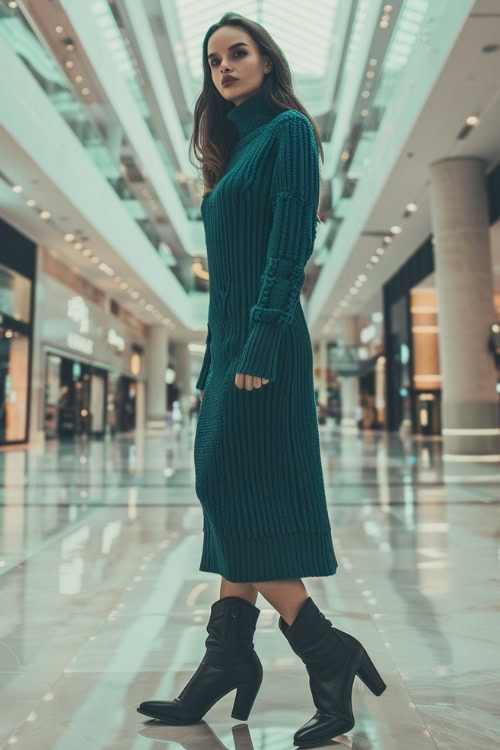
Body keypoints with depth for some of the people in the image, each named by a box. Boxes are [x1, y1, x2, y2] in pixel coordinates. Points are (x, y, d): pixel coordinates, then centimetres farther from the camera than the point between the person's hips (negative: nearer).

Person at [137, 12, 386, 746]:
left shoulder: (288, 129, 2)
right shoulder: (234, 151, 25)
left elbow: (292, 241, -13)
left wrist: (262, 342, -22)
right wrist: (212, 363, 17)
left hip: (262, 343, -9)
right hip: (228, 343, 9)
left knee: (234, 494, -10)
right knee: (231, 500, 7)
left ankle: (327, 652, 4)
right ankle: (226, 663, 16)